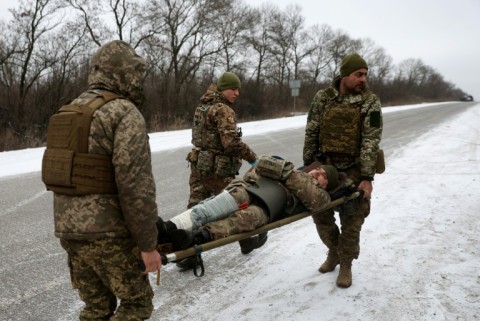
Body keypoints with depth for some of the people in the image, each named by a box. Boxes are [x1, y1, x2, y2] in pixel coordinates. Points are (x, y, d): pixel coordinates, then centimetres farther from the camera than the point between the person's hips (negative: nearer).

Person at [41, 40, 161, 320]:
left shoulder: (70, 113, 13)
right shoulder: (125, 113, -14)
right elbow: (136, 186, -21)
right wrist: (148, 243, -14)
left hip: (68, 229, 8)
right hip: (108, 233, -8)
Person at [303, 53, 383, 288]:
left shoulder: (370, 101, -8)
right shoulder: (323, 98, -1)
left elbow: (371, 140, -14)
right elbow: (311, 133, 4)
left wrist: (367, 177, -19)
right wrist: (308, 165, 2)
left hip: (354, 169, -2)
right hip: (325, 166, 3)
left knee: (351, 218, 4)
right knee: (320, 211, 9)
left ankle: (346, 264, 22)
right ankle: (334, 250, 34)